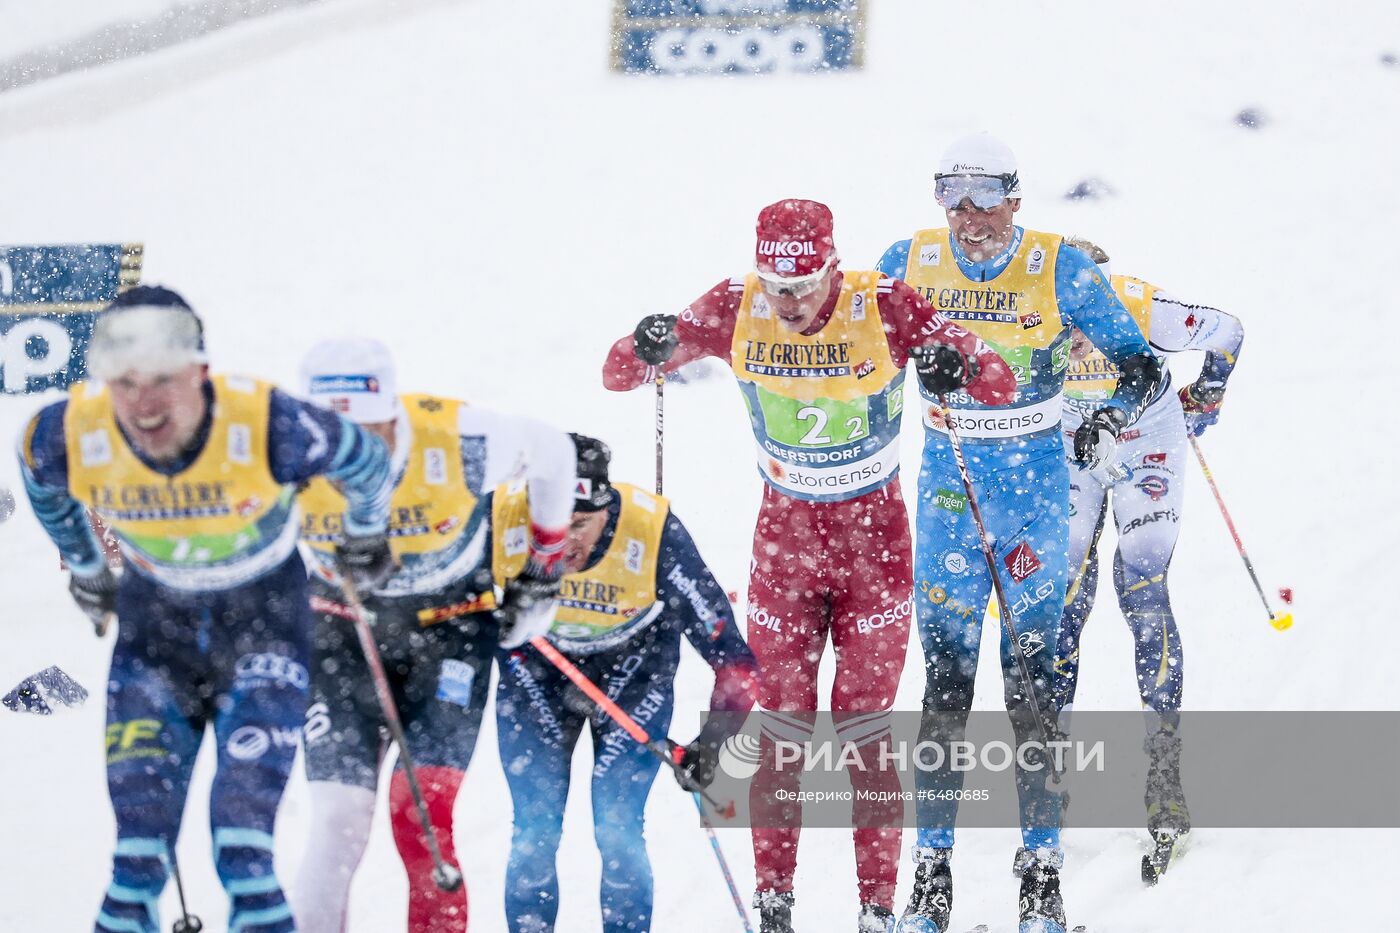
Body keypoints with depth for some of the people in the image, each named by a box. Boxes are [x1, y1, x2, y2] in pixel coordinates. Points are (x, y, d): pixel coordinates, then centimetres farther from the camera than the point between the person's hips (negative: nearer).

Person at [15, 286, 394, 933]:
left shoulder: (269, 427, -31)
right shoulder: (68, 435, -24)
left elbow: (365, 461, -8)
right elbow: (44, 486, 3)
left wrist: (364, 535, 11)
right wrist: (83, 566, 18)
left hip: (265, 614, -2)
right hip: (156, 618, 2)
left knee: (244, 847, -14)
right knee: (139, 847, -4)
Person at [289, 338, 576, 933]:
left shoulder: (457, 440, -27)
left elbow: (552, 453, -5)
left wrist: (545, 565, 5)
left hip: (450, 630, -1)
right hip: (344, 636, 1)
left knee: (422, 810, -16)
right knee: (338, 823, -10)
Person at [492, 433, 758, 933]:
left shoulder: (654, 534, -34)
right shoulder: (500, 517, -31)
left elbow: (733, 658, -29)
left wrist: (711, 743, -36)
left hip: (633, 674, -1)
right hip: (534, 668, 2)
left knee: (617, 832, -10)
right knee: (534, 835, -5)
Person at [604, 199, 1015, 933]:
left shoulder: (884, 308, -18)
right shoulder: (736, 309, -12)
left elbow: (1000, 385, -18)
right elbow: (619, 375, -6)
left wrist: (958, 365, -42)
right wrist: (648, 350, -30)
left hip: (875, 540, -2)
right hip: (784, 536, 2)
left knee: (865, 736, -2)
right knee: (780, 735, 1)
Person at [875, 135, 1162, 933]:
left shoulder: (1059, 268, -8)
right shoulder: (913, 263, -1)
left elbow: (1140, 363, -3)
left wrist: (1112, 419, -20)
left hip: (1037, 488, -2)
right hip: (948, 489, 2)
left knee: (1033, 677, -5)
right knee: (946, 679, -2)